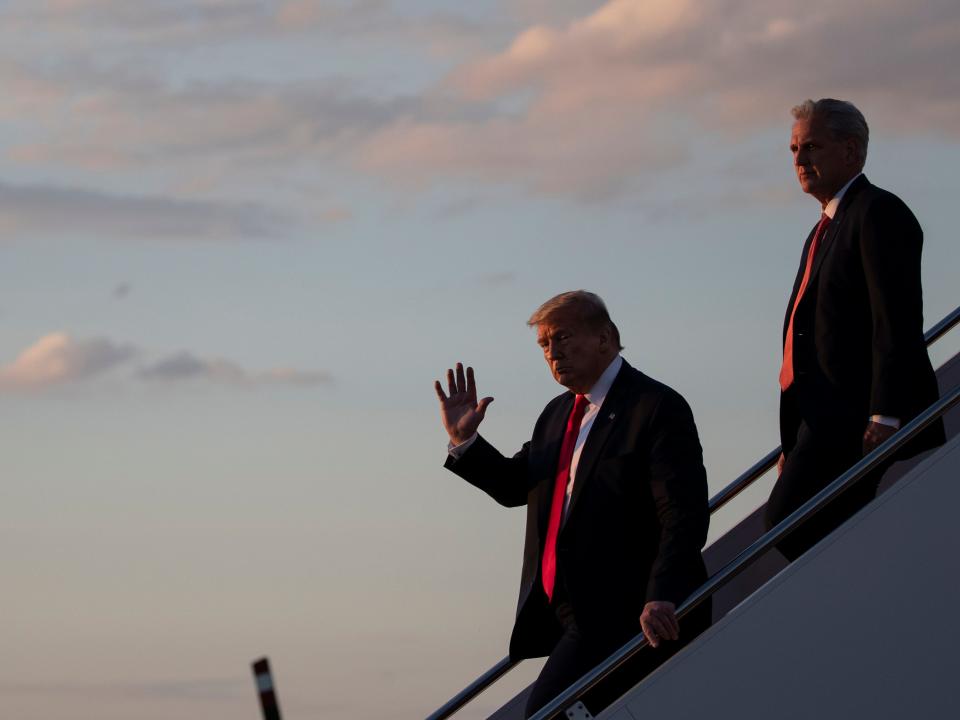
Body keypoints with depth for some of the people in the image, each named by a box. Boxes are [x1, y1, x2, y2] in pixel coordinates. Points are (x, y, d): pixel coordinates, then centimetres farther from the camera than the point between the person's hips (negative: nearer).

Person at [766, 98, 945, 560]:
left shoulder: (879, 212, -6)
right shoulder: (825, 229, 24)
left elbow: (898, 319, -16)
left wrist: (885, 416, -24)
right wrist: (793, 444, 21)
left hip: (856, 415, -10)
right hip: (825, 419, 10)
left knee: (786, 522, -19)